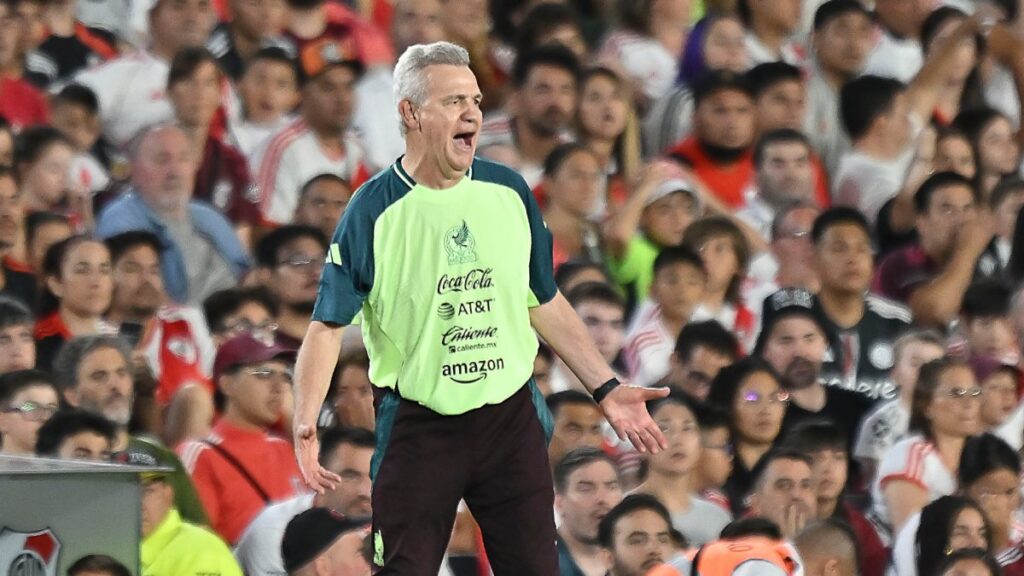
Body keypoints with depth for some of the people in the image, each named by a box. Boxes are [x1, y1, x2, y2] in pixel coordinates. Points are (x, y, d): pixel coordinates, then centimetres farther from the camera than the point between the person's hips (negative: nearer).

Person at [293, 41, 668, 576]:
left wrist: (607, 388, 8)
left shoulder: (509, 192, 3)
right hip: (417, 426, -3)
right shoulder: (373, 210, -8)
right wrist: (306, 421, -22)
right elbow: (328, 324, -8)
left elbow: (546, 304, 13)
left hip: (512, 418, 3)